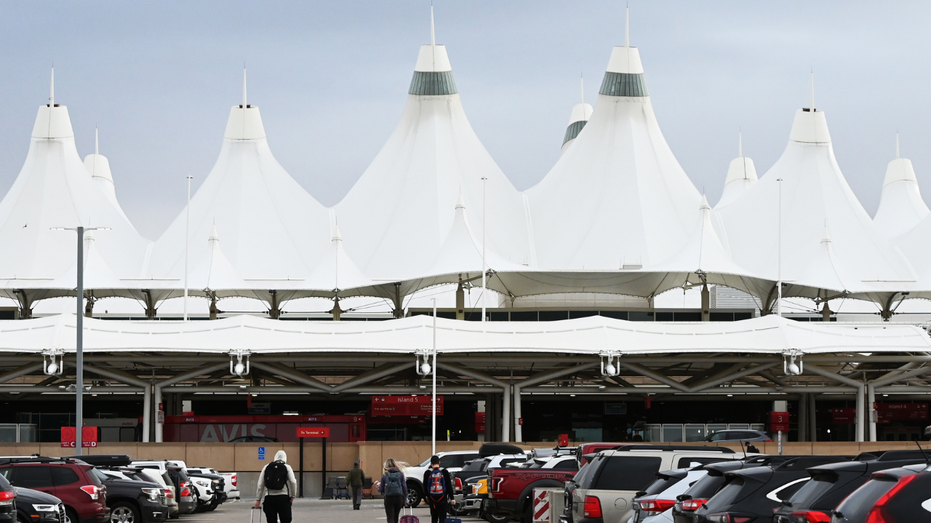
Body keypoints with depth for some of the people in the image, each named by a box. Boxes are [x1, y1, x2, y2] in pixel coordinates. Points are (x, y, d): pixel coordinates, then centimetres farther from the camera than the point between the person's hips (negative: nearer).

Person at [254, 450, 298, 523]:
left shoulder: (266, 467, 9)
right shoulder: (287, 467, 2)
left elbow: (260, 484, 8)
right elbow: (293, 482, -9)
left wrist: (258, 499, 12)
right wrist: (292, 496, 3)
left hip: (269, 498, 2)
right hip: (283, 498, -2)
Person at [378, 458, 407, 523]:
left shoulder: (385, 475, -4)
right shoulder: (400, 474, 0)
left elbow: (381, 489, 2)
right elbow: (404, 487, 0)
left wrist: (379, 487, 26)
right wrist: (405, 500, 7)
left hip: (389, 498, -2)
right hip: (399, 498, 2)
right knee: (396, 518, 18)